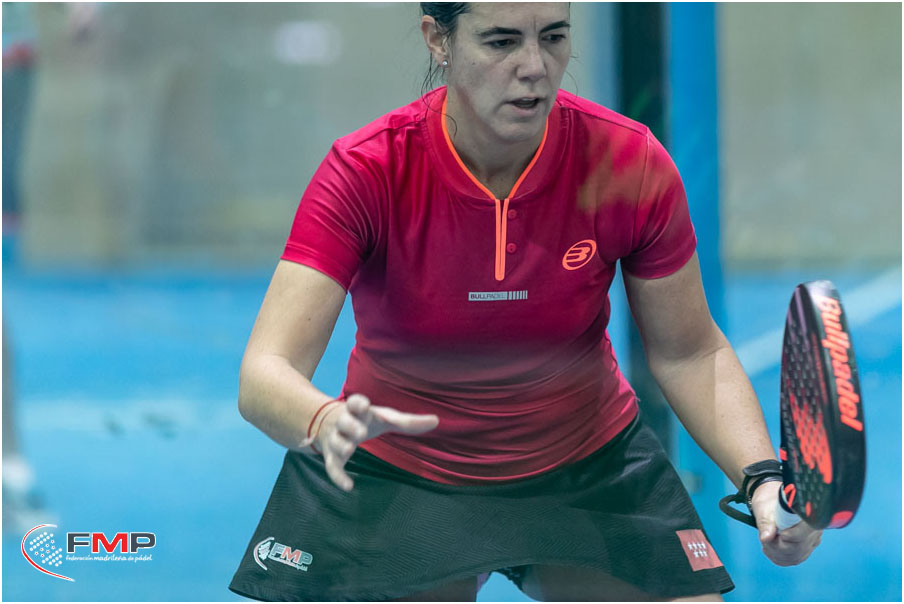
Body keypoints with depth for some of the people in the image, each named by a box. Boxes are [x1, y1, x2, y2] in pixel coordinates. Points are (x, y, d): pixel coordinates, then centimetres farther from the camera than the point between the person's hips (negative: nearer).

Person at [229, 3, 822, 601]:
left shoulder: (630, 165, -18)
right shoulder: (365, 172, -23)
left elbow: (690, 355, -5)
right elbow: (265, 374, -31)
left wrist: (762, 479, -23)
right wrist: (324, 424, -55)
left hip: (590, 471, 2)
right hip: (393, 479, -1)